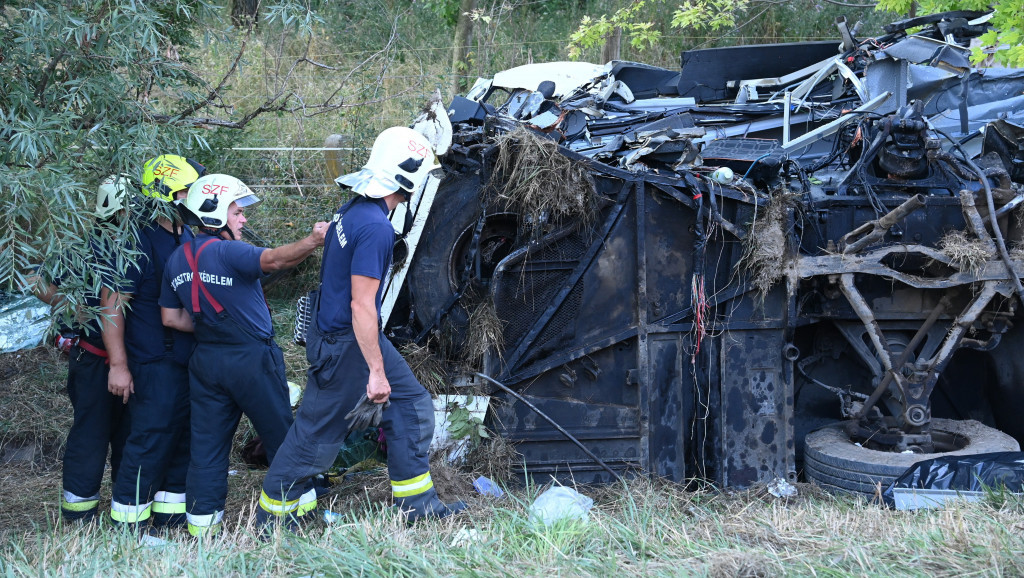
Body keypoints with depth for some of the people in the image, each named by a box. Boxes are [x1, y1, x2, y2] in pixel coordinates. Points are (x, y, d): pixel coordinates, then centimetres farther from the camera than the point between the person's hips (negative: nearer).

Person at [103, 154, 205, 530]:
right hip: (154, 362, -8)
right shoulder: (137, 240, -15)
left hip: (189, 357, 8)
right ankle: (127, 523, 4)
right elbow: (112, 303, -17)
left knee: (184, 435, 13)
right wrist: (118, 364, -19)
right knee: (150, 438, -6)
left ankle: (170, 510, 25)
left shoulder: (188, 237, 12)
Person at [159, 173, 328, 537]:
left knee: (207, 443, 9)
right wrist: (313, 242, -46)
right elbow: (273, 260, -35)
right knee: (282, 437, 8)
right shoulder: (227, 252, -16)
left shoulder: (177, 261, 8)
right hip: (251, 359, -7)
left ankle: (202, 524, 11)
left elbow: (171, 318, 11)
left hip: (206, 361, 7)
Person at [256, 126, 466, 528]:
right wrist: (376, 371, -21)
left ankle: (416, 502, 18)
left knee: (411, 402, 12)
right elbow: (361, 306, -26)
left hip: (335, 328, 10)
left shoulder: (352, 210, 5)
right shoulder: (376, 228, -25)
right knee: (317, 432, 3)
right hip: (344, 344, -10)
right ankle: (272, 518, 18)